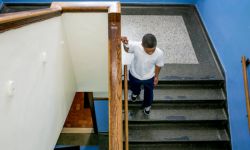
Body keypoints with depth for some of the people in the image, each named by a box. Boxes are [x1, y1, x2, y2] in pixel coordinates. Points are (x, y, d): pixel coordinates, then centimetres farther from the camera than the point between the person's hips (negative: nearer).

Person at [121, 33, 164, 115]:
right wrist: (125, 44, -35)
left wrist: (156, 76, 3)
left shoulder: (159, 53, -33)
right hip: (134, 74, 0)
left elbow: (158, 65, -12)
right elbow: (127, 50, -13)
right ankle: (136, 93, 73)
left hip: (149, 78, 0)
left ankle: (147, 105, 64)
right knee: (134, 87, 34)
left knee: (148, 93, 29)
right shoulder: (135, 46, -36)